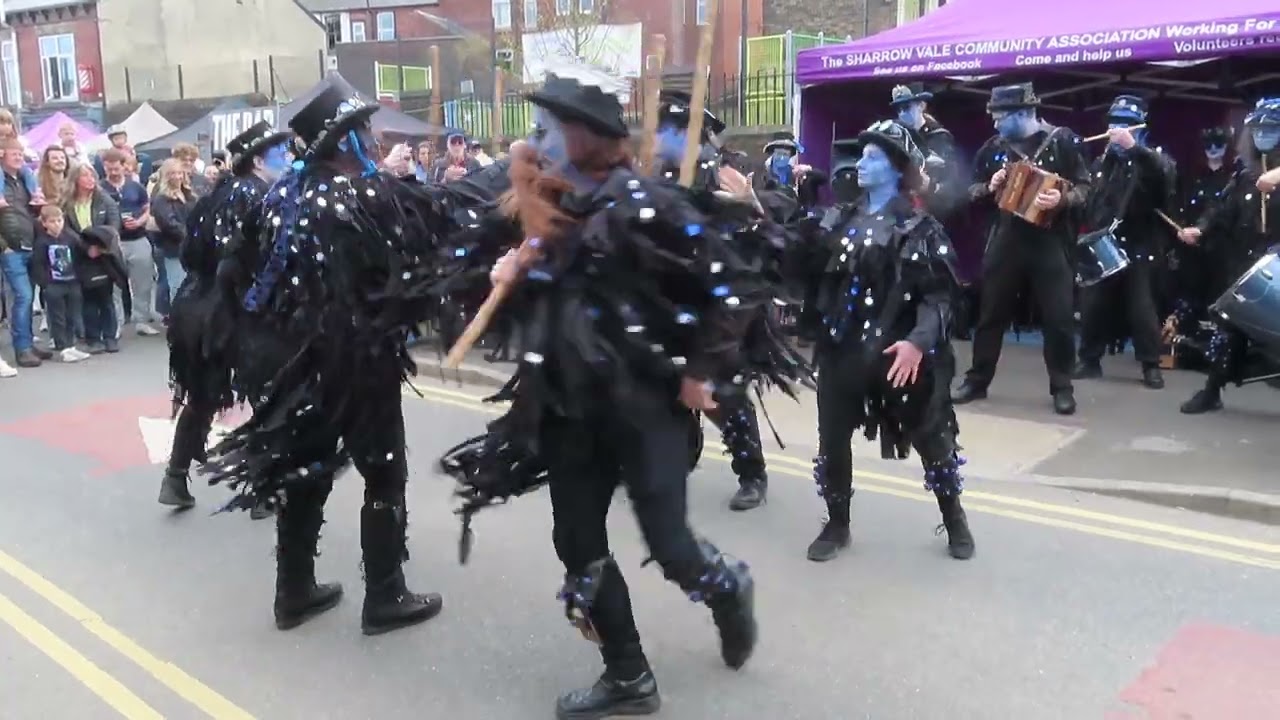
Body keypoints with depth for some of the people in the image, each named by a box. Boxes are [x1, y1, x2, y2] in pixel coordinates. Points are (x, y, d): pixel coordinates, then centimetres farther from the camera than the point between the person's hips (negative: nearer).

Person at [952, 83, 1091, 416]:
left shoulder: (1062, 141, -1)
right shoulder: (993, 147, 7)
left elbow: (1085, 187, -1)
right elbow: (972, 191, 14)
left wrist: (1061, 199, -21)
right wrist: (990, 187, -7)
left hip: (1051, 241, -2)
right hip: (1006, 240, 3)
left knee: (1059, 317, -1)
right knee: (991, 312, 9)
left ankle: (1062, 387, 13)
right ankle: (977, 379, 21)